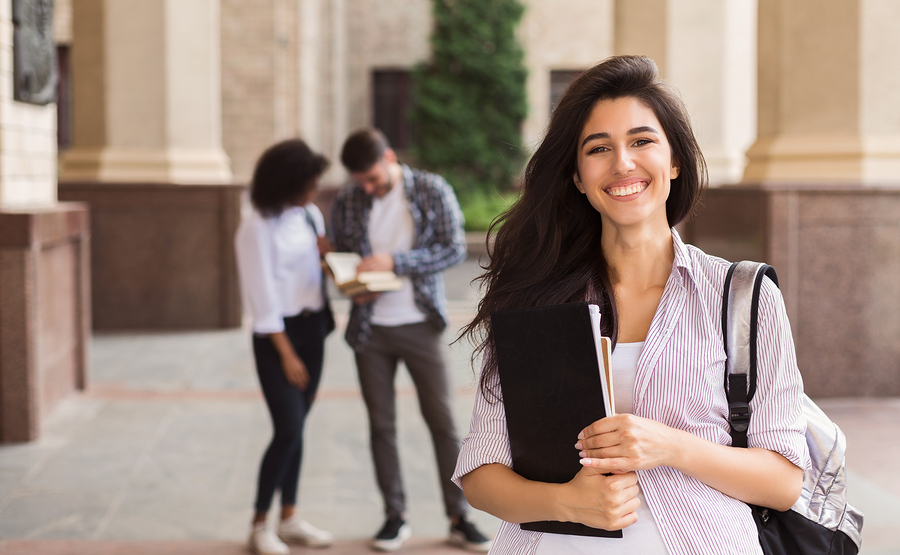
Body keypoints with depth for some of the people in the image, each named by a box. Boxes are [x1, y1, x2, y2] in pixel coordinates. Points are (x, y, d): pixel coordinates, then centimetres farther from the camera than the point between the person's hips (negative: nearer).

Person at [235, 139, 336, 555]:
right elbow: (263, 298, -13)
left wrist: (331, 253, -6)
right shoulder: (258, 228, -13)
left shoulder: (311, 215, 7)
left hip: (313, 329, 6)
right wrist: (287, 354, -13)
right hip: (278, 334, -6)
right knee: (288, 430, -9)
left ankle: (289, 518, 21)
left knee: (296, 428, 11)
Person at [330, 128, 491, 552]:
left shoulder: (433, 191, -5)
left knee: (442, 421, 1)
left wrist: (395, 261, -20)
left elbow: (454, 248, -9)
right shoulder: (346, 203, 1)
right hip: (370, 327, 2)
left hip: (420, 325, -2)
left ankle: (459, 518, 11)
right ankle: (395, 517, 18)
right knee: (381, 425, 7)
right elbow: (340, 258, 11)